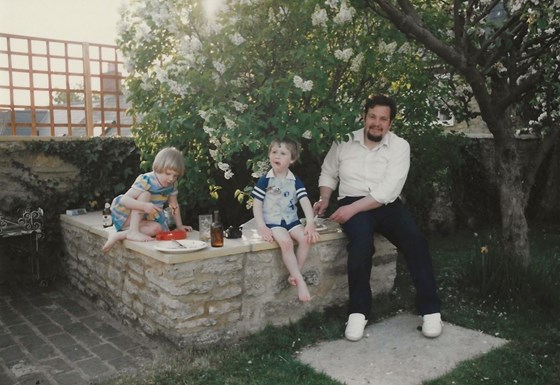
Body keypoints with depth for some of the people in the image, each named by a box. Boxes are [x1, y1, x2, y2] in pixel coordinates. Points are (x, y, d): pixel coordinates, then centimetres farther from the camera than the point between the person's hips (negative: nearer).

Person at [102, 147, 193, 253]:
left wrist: (180, 226, 7)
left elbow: (174, 205, 8)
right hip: (124, 216, -6)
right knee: (145, 194, -28)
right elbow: (124, 199, -32)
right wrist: (144, 206, -47)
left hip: (143, 220, 6)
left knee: (157, 228, -27)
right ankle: (133, 231, -32)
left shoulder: (172, 185, -5)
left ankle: (120, 235, -25)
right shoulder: (145, 181, -25)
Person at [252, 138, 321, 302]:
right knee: (286, 241, -29)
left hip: (291, 220, 4)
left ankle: (294, 275, -7)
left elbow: (305, 201, -3)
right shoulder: (264, 180, -3)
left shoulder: (295, 181, 5)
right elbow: (257, 204, -5)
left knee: (306, 238, -22)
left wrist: (310, 223, -17)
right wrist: (261, 227, -17)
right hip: (272, 221, -3)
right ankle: (300, 280, -18)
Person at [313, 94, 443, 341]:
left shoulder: (400, 146, -2)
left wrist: (353, 208, -20)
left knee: (415, 241, -26)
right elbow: (328, 173, 17)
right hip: (352, 204, 0)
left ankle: (431, 310, -13)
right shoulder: (344, 142, 5)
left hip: (387, 205, 1)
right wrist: (324, 199, -1)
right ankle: (358, 311, -23)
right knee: (361, 240, -34)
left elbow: (387, 191, -12)